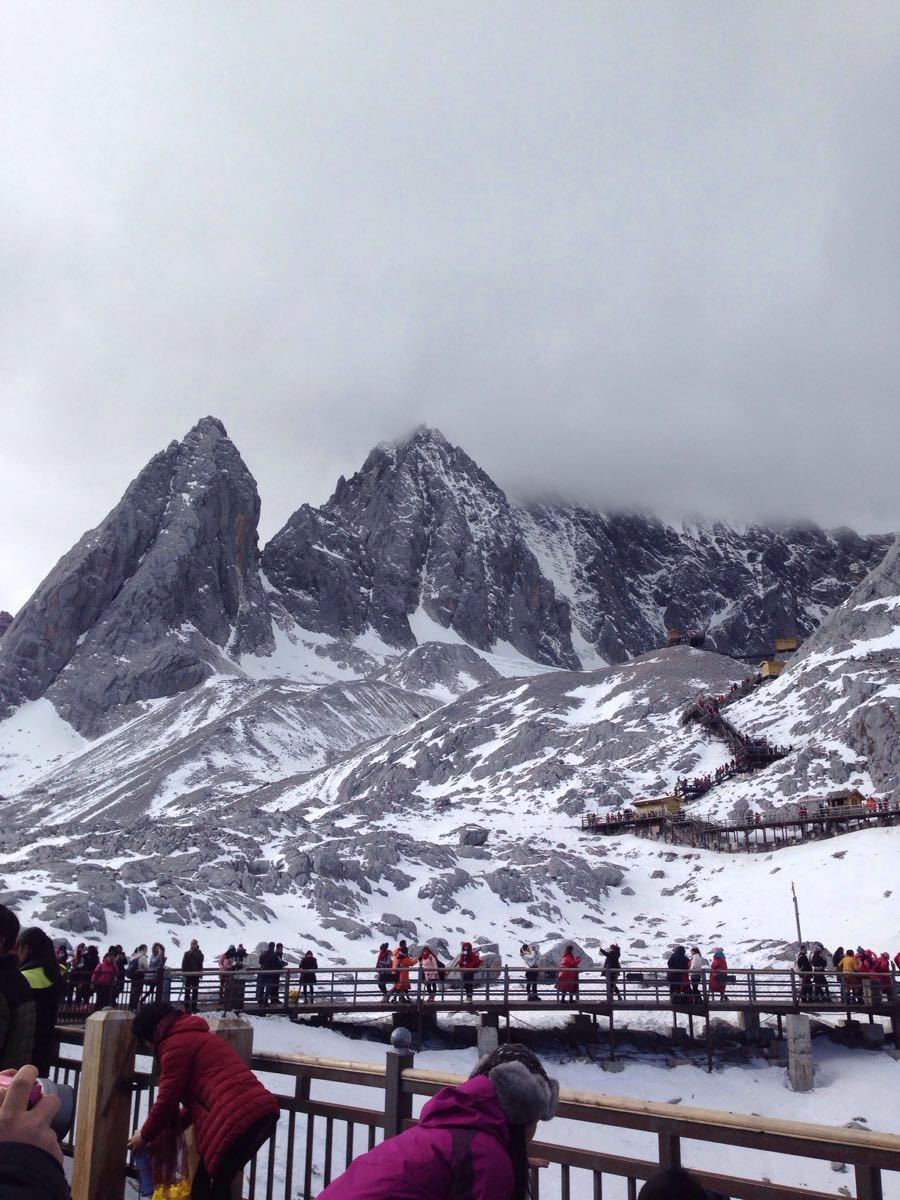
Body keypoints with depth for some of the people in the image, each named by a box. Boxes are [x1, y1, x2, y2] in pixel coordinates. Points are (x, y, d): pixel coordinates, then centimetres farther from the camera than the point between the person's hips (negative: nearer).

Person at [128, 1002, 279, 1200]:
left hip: (238, 1117, -9)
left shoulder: (175, 1044, 2)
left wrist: (145, 1136, 20)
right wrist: (162, 1135, 30)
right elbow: (196, 1098, 31)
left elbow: (167, 1101, 3)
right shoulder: (195, 1037, 30)